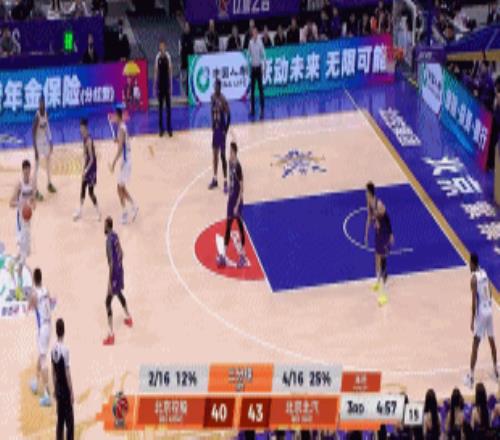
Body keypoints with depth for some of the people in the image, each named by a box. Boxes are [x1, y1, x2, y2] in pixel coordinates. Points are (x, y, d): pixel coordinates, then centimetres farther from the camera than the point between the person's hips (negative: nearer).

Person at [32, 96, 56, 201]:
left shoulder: (46, 113, -3)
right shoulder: (37, 117, -26)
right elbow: (33, 133, -23)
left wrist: (50, 141, 11)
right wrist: (35, 149, -25)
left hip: (46, 141, 8)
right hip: (39, 142, -8)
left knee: (48, 161, 20)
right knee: (37, 166, -5)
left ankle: (49, 183, 37)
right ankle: (36, 190, -1)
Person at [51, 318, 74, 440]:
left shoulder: (53, 349, 1)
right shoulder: (64, 350, -21)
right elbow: (67, 373, -18)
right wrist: (72, 393, -12)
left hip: (58, 390, 7)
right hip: (66, 391, -7)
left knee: (60, 420, 13)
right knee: (69, 421, -2)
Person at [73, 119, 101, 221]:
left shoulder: (89, 140, -25)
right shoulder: (84, 139, 4)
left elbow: (92, 159, -25)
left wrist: (86, 171, -28)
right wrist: (84, 169, 16)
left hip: (91, 168, -9)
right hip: (87, 167, 9)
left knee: (90, 192, -2)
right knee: (83, 189, 14)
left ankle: (98, 212, 10)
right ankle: (79, 212, 23)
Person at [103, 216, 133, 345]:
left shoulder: (109, 240, -24)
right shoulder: (115, 236, 4)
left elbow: (111, 262, -26)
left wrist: (109, 281, -24)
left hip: (115, 272, -9)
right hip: (120, 269, 9)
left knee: (108, 301, -7)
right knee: (119, 293, 33)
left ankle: (111, 334, -11)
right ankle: (128, 318, 53)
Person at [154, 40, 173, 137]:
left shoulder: (168, 57, -4)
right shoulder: (157, 58, -1)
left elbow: (170, 71, -1)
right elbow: (156, 72, 3)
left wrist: (171, 86, -3)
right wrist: (155, 87, 0)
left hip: (167, 85, -1)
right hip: (160, 85, 1)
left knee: (168, 107, 3)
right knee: (160, 107, 6)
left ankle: (169, 128, 9)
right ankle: (161, 128, 12)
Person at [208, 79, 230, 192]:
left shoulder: (223, 100, -20)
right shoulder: (213, 97, 3)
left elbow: (229, 116, -18)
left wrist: (225, 130, -17)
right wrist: (213, 125, 10)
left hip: (221, 129, -7)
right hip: (215, 128, 7)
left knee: (222, 155, -5)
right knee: (215, 154, 14)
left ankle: (225, 182, -1)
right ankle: (215, 179, 24)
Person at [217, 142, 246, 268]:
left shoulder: (238, 167, -21)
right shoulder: (230, 163, 4)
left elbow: (241, 188, -19)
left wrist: (237, 205, -20)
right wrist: (229, 198, 17)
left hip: (237, 200, -8)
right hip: (231, 198, 8)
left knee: (240, 226, 1)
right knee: (228, 226, 11)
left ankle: (243, 255, 10)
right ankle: (224, 255, 16)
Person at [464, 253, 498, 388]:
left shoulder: (474, 278, -16)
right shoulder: (484, 273, 7)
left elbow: (474, 301, -17)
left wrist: (472, 320, -12)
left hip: (481, 313, -7)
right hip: (489, 310, 7)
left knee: (475, 345, -5)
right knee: (492, 341, 20)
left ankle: (471, 376, -5)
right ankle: (495, 370, 32)